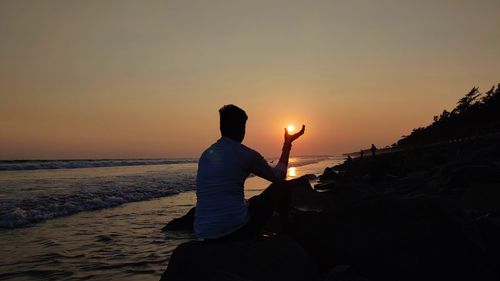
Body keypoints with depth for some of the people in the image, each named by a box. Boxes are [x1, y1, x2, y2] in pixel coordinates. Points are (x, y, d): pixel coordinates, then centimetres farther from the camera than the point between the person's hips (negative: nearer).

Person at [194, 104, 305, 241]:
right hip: (236, 229, -6)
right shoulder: (246, 154, -6)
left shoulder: (206, 154, 11)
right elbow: (279, 176, 10)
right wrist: (288, 144, 21)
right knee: (282, 187, 11)